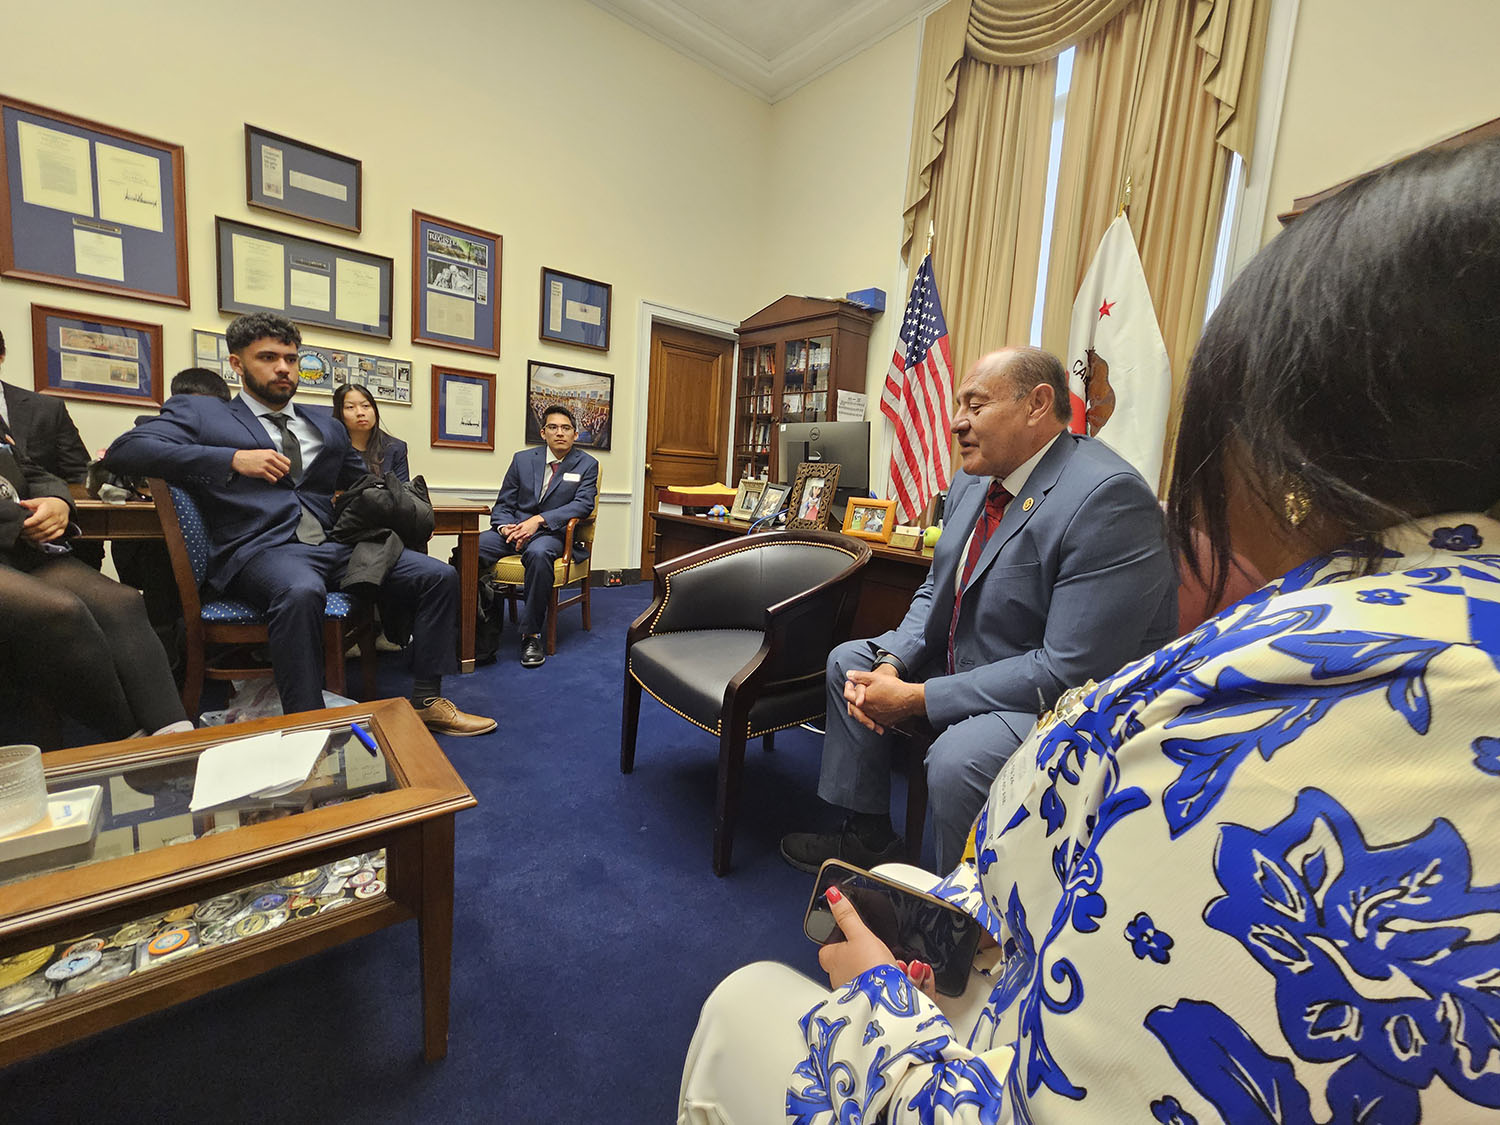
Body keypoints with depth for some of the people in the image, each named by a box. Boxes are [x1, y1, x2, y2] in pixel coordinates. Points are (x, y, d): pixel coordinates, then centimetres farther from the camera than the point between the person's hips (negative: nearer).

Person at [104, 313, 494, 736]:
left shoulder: (326, 423, 25)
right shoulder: (199, 412, 13)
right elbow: (124, 448, -2)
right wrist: (233, 458, -13)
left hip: (335, 544, 5)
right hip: (260, 549, -5)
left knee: (439, 576, -13)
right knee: (301, 591, -40)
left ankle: (426, 701, -7)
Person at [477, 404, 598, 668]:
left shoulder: (587, 465, 7)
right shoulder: (522, 459, 15)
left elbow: (584, 503, -8)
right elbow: (503, 503, 14)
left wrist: (539, 520, -20)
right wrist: (504, 527, -11)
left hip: (551, 532, -3)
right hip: (513, 529, 3)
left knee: (538, 554, -39)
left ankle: (531, 634, -27)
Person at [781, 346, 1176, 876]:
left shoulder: (1109, 497, -25)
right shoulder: (972, 481, 3)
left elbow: (1071, 669, -29)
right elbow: (935, 592, 11)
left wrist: (919, 698, -25)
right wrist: (892, 664, -9)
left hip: (1069, 695, -9)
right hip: (966, 662, 9)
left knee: (957, 758, -34)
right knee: (848, 660, 10)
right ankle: (867, 836, 22)